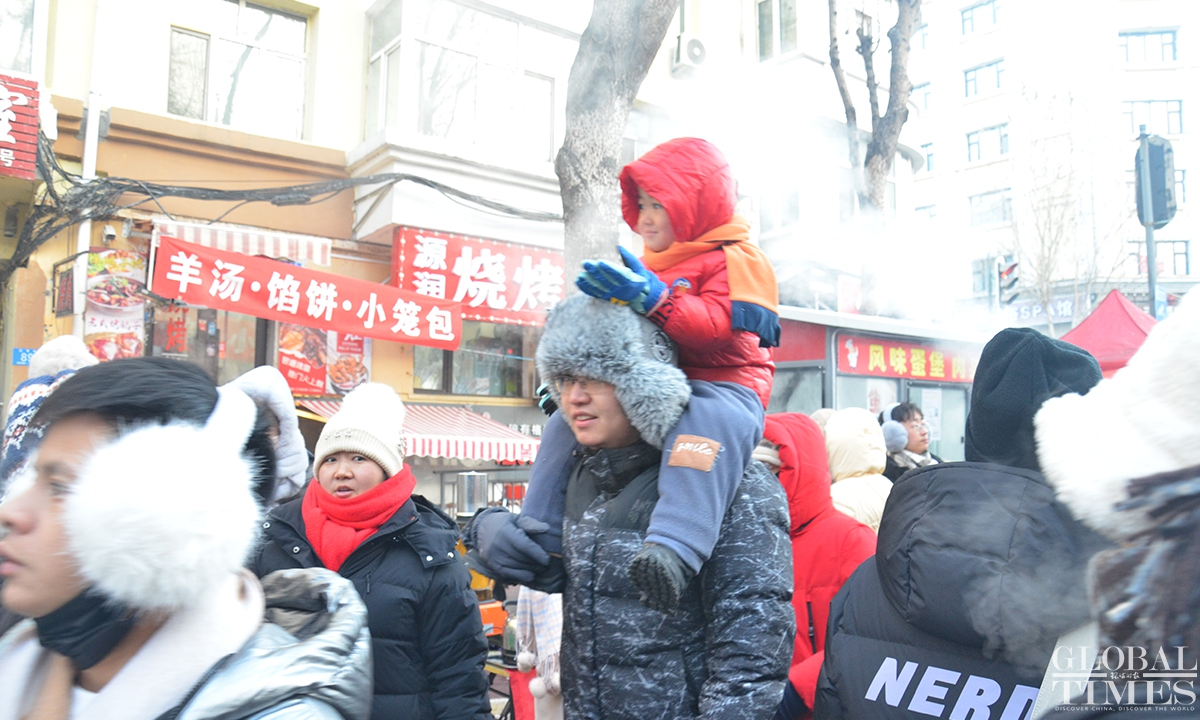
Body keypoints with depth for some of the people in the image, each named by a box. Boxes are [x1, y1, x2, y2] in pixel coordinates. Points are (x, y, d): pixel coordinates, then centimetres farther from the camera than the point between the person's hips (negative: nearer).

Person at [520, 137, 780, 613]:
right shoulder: (652, 266, 21)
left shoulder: (736, 258, -4)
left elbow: (722, 326, -23)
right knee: (566, 423, 9)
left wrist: (655, 300, -35)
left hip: (722, 389, -8)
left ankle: (674, 549, -56)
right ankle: (536, 540, 13)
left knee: (707, 419, -43)